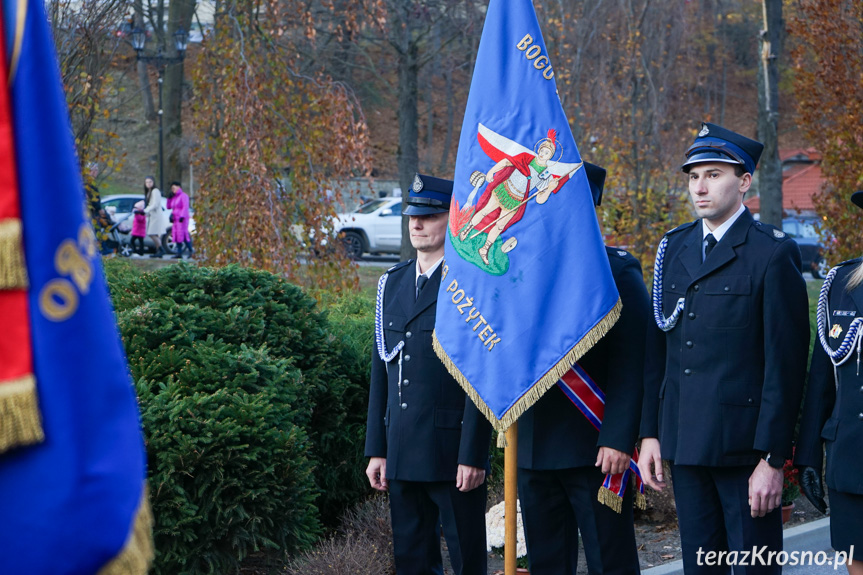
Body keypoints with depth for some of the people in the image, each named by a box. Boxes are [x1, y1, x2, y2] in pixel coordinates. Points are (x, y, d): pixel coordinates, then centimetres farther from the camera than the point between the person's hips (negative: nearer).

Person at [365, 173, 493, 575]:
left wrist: (472, 455, -16)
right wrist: (377, 450, 10)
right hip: (402, 456, 6)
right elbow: (381, 372, 14)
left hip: (454, 452, -6)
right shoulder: (392, 283, 13)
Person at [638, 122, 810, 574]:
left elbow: (785, 364, -10)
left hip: (743, 446, -6)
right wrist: (650, 433, 7)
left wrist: (772, 458, -14)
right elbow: (658, 348, 12)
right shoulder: (673, 248, 11)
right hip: (684, 443, 6)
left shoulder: (772, 253, -8)